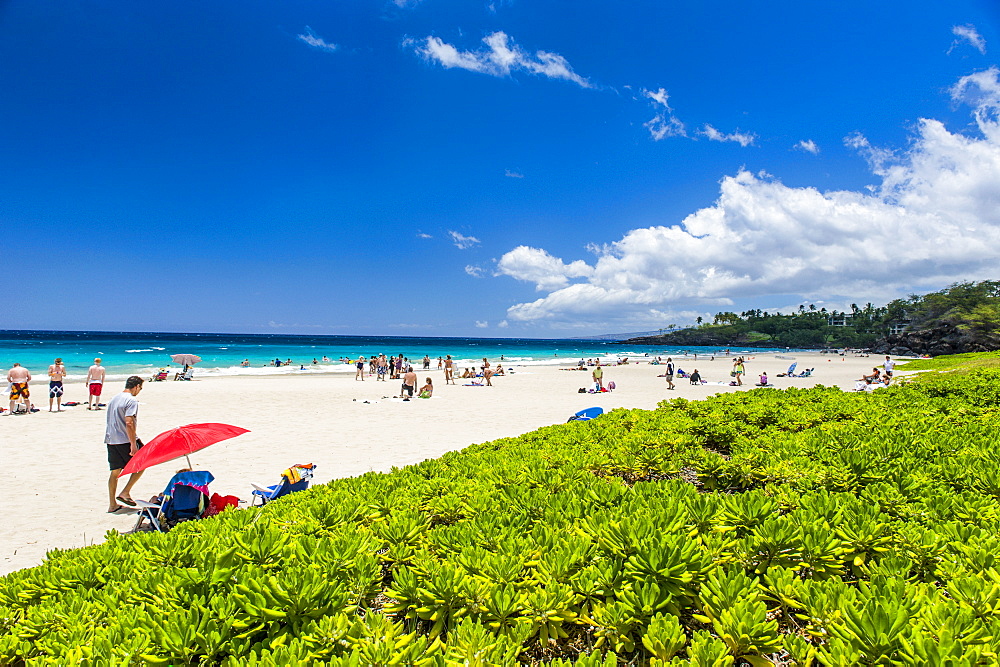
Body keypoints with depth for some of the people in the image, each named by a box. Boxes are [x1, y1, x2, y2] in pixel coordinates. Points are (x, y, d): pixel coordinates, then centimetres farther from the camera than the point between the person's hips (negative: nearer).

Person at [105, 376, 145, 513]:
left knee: (115, 471, 12)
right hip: (125, 440, -8)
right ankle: (125, 493, 4)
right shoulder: (132, 400, -12)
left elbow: (111, 420, 21)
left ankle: (112, 504, 15)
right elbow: (129, 423, -21)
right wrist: (133, 444, -19)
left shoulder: (114, 399, 16)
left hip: (110, 440, 8)